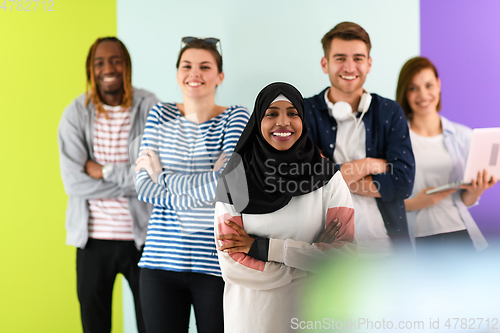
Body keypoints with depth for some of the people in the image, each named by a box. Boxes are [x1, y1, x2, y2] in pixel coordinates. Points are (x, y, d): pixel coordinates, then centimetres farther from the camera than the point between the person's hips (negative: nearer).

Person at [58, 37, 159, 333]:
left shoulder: (150, 109, -5)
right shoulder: (76, 114, -2)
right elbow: (73, 182, -11)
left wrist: (105, 171, -11)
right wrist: (132, 180, -13)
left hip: (141, 236, -1)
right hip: (93, 238, 2)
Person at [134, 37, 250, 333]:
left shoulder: (235, 118, -2)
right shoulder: (160, 116, 7)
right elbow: (143, 185, -2)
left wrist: (162, 174, -8)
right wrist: (204, 188, -13)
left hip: (216, 263, -3)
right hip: (161, 261, 3)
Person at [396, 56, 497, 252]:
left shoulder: (463, 135, 10)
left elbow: (466, 201, 13)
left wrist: (475, 192, -7)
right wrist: (412, 204, -15)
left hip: (459, 235, 2)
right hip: (416, 239, -2)